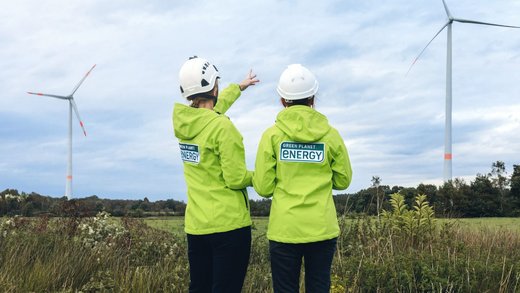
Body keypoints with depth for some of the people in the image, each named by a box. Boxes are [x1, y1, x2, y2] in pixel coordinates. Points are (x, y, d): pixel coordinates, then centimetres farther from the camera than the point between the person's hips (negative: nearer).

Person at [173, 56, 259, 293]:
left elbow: (213, 108, 25)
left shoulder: (181, 121, 3)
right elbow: (236, 179, -18)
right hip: (229, 224, -7)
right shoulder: (222, 127, -18)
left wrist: (239, 87, 40)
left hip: (195, 225, 7)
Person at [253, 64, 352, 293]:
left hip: (284, 230, -1)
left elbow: (263, 188, -5)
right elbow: (343, 181, 8)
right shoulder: (330, 134, -1)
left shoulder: (272, 135, -5)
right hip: (322, 229, 1)